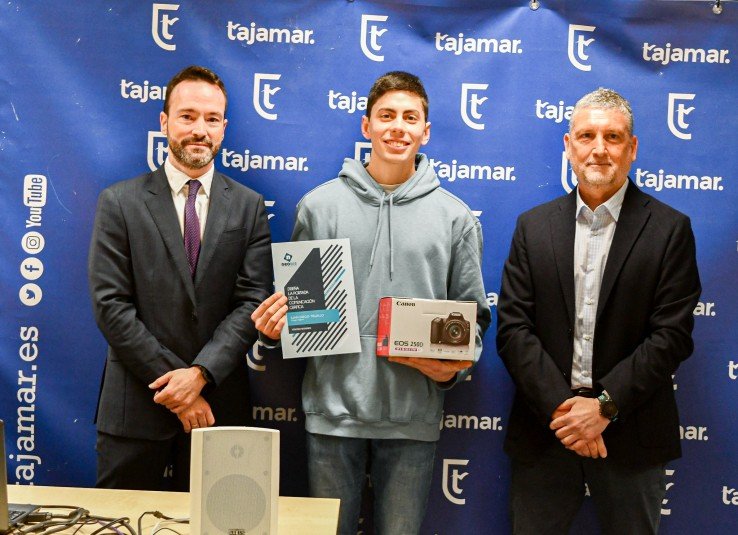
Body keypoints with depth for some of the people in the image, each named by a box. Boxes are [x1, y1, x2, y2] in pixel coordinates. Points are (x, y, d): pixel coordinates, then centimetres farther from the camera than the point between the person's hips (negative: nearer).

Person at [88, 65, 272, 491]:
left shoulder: (249, 206, 5)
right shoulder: (119, 202, 0)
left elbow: (252, 301, -3)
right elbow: (111, 306, -6)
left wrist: (201, 373, -15)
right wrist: (173, 378, -12)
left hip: (218, 403, 1)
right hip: (135, 406, -1)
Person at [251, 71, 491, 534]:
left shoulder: (455, 216, 5)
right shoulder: (320, 205, 3)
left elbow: (473, 314, 8)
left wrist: (455, 365, -9)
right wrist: (276, 321, -10)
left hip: (413, 414, 1)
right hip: (333, 409, 0)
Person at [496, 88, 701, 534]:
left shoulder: (670, 229, -1)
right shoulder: (534, 226, 6)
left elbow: (672, 334, -7)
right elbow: (513, 327, -1)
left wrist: (605, 406, -15)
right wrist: (560, 406, -12)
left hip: (631, 437, -1)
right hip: (543, 431, 2)